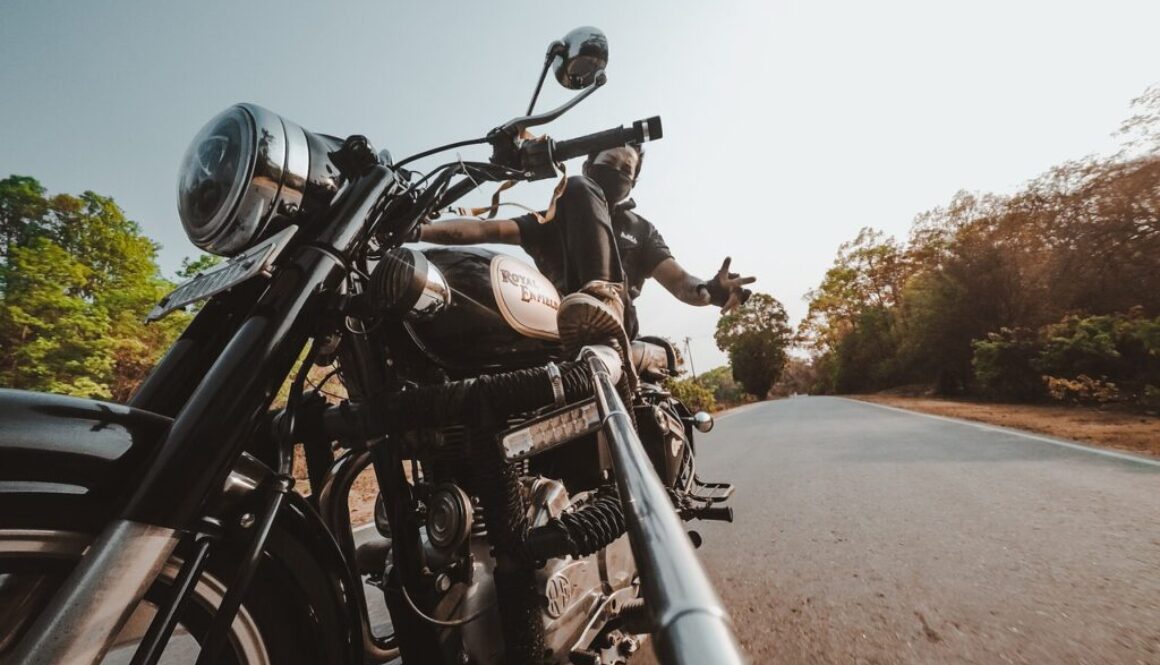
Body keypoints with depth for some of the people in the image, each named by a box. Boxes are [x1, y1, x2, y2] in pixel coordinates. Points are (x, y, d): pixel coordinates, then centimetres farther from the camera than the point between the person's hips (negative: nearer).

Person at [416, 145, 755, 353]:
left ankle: (606, 296, -35)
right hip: (559, 320, 1)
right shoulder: (553, 218, 23)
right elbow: (487, 229, 9)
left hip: (616, 324, -1)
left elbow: (678, 280, 7)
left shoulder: (640, 229, 23)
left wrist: (708, 289, -18)